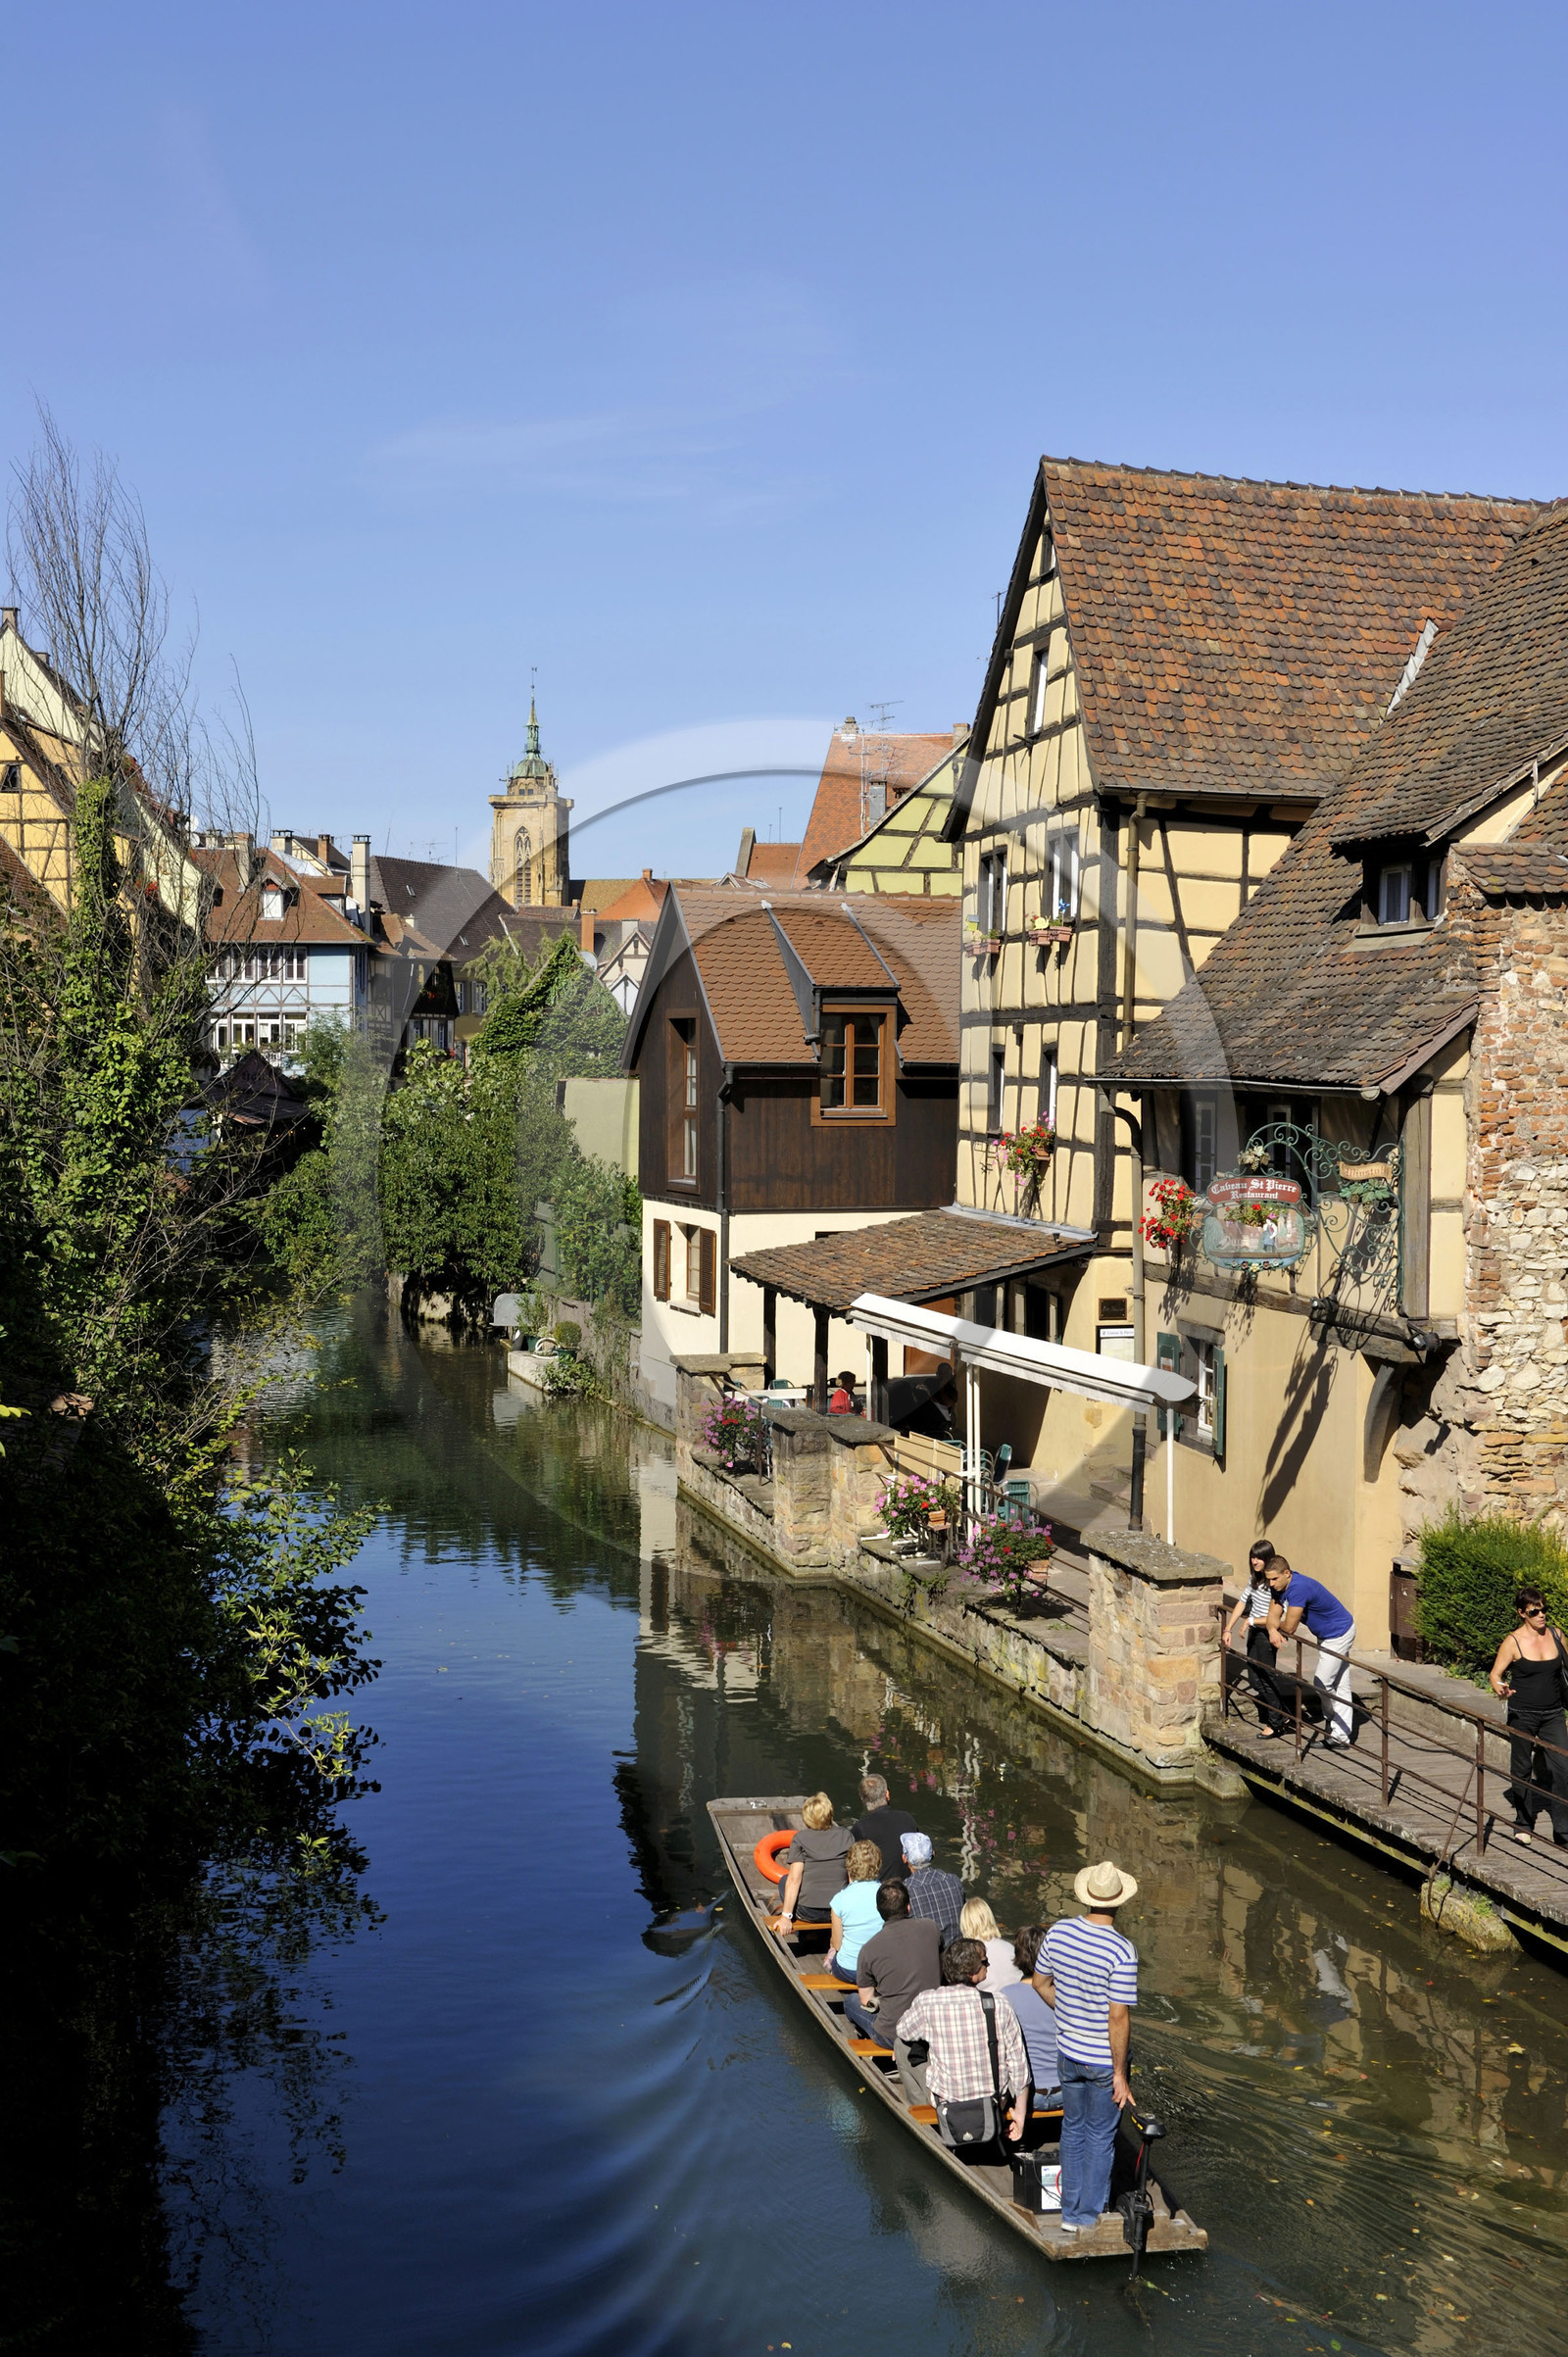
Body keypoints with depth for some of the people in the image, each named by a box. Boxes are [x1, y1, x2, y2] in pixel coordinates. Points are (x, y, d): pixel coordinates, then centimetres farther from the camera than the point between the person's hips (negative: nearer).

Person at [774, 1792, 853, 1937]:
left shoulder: (801, 1838, -5)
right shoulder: (845, 1835, 1)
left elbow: (794, 1879, -11)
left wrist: (786, 1916, -8)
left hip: (808, 1913, -2)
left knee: (784, 1880, 27)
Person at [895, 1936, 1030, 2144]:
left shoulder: (928, 2002, -18)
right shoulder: (999, 2005, -16)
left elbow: (904, 2032, 5)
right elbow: (1019, 2065, -10)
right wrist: (1020, 2113, 4)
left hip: (946, 2102, -2)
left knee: (901, 2044, 18)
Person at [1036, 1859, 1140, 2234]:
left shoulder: (1058, 1932, -9)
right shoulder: (1121, 1952, -25)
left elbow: (1040, 1982, 5)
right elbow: (1119, 2019, -23)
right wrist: (1120, 2074, -14)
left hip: (1068, 2052, 5)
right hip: (1104, 2059, -5)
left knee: (1073, 2128, 21)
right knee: (1100, 2136, 13)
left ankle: (1071, 2211, 29)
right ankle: (1087, 2216, 23)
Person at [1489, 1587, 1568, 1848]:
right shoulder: (1513, 1641, -10)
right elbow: (1495, 1673, -6)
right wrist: (1500, 1689, -27)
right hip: (1522, 1715, -2)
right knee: (1521, 1769, 8)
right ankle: (1523, 1823, 25)